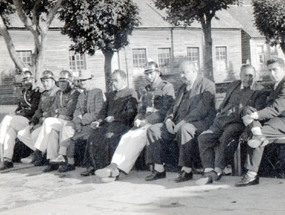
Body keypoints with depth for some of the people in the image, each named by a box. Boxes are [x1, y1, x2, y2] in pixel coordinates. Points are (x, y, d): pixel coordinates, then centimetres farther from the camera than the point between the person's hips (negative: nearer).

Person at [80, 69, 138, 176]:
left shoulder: (131, 94, 5)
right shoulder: (110, 95, 28)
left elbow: (131, 113, -8)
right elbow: (104, 111, 23)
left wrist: (114, 118, -13)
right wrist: (99, 121, 2)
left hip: (122, 124, -6)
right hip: (109, 123, 6)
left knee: (109, 137, -32)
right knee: (93, 136, -21)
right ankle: (92, 166, -20)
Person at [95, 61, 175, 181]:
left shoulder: (167, 88, -1)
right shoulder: (145, 90, 22)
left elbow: (165, 111, -10)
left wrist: (146, 121, -15)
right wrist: (138, 119, 0)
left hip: (159, 123, -6)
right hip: (145, 123, 6)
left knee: (138, 136, -30)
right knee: (126, 137, -22)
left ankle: (115, 168, -33)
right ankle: (114, 165, -34)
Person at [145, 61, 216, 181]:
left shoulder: (207, 85, -4)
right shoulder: (183, 87, 24)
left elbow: (202, 109, -16)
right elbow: (174, 107, 21)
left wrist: (183, 122, -24)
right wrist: (169, 119, -1)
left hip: (199, 122, -8)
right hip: (178, 123, 8)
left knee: (184, 129, -39)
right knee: (153, 129, -5)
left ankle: (187, 170, -31)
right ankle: (159, 169, -6)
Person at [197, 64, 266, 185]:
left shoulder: (259, 90, 4)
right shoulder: (233, 85, 23)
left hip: (238, 123, -6)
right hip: (221, 120, 6)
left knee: (226, 137, -35)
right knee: (203, 137, -17)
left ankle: (217, 170, -25)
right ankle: (208, 171, -19)